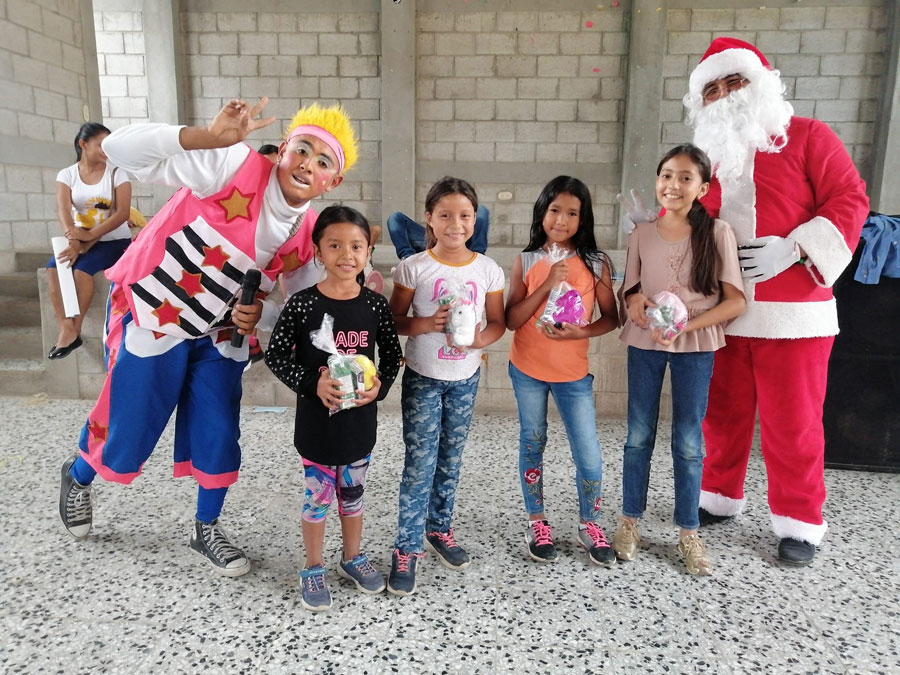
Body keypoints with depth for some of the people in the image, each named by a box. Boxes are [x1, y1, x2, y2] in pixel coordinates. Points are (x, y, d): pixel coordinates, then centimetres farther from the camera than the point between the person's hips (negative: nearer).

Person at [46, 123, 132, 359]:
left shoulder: (116, 173, -6)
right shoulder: (67, 174, 2)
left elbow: (122, 213, -16)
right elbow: (63, 211, -12)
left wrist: (89, 236, -26)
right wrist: (74, 240, -32)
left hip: (114, 240, -4)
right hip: (82, 238, 4)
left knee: (81, 268, -27)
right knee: (53, 267, -21)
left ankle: (73, 331, -16)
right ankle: (66, 329, -21)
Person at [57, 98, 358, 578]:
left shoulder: (307, 233, -8)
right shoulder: (235, 166, -24)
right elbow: (121, 148, -28)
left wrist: (255, 313, -15)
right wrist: (210, 137, -43)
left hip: (218, 333, 5)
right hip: (151, 317, -4)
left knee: (219, 435, 7)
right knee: (128, 427, 10)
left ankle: (206, 530, 33)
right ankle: (77, 478, 46)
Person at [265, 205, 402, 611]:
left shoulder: (376, 305, -6)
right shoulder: (302, 304, -12)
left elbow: (392, 356, 3)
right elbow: (275, 356, -7)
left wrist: (379, 386, -15)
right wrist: (312, 383, -20)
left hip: (360, 420, 2)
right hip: (316, 421, -2)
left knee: (352, 493, 20)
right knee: (317, 496, 12)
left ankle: (352, 558, 41)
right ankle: (313, 569, 34)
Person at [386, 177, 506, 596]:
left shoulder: (488, 270, -2)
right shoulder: (414, 267, -9)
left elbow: (497, 323, 3)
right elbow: (395, 320, -4)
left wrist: (479, 339, -18)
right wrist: (425, 324, -23)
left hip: (465, 379, 3)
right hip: (422, 378, -3)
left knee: (450, 461, 16)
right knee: (420, 463, -2)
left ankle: (439, 529, 36)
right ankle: (407, 548, 13)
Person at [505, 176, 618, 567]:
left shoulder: (596, 263, -4)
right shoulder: (526, 262, -4)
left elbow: (611, 317, 1)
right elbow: (511, 320, -9)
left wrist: (582, 332, -18)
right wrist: (547, 285, -19)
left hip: (573, 373, 0)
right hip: (527, 369, 1)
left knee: (589, 456, 0)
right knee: (532, 444, 13)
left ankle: (589, 525, 25)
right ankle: (537, 523, 30)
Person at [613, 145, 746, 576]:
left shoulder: (717, 234, -6)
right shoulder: (642, 234, 1)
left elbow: (735, 301, -7)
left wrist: (686, 325, -19)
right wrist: (634, 302, -14)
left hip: (695, 346, -2)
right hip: (644, 344, 2)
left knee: (688, 442, 7)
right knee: (639, 436, 10)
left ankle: (688, 532, 23)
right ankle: (630, 522, 26)